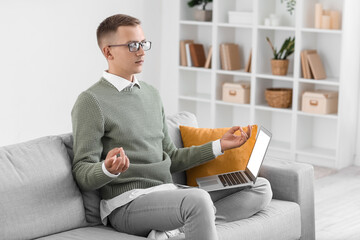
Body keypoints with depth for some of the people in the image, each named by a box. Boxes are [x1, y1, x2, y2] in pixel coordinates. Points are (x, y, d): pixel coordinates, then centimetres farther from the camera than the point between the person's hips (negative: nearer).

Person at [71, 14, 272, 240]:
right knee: (197, 200, -38)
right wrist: (109, 169, -31)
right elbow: (83, 175, -9)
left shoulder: (151, 94, 19)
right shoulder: (92, 101, -5)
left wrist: (219, 146, 17)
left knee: (261, 187, -3)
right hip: (128, 203, -8)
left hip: (169, 192, 8)